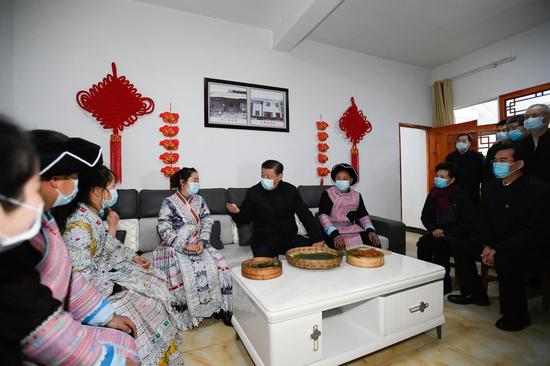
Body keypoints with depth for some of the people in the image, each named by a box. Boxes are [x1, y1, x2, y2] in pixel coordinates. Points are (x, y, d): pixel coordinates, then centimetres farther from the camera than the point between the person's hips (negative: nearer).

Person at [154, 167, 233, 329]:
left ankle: (219, 307, -3)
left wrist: (202, 241, -12)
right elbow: (164, 230, -11)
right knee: (184, 273, -29)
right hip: (176, 247, -4)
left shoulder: (199, 200, 9)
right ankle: (186, 314, -9)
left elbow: (207, 223, 5)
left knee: (218, 264, -16)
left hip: (198, 245, 4)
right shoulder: (169, 202, -6)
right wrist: (185, 246, -19)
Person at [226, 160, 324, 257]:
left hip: (289, 237, 3)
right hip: (263, 239, -2)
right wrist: (237, 212, -21)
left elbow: (305, 215, 2)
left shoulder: (290, 190, 1)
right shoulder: (253, 192, -3)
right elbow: (244, 218, 3)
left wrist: (317, 239, -7)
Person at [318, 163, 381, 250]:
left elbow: (363, 216, 13)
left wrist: (371, 230, -6)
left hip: (353, 229, 5)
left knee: (374, 243, -16)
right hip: (333, 230, -5)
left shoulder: (357, 195, 12)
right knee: (341, 247, -33)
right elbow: (323, 216, -14)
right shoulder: (327, 194, -4)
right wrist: (335, 234, -28)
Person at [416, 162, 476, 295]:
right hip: (437, 232, 5)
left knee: (440, 245, -30)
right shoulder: (433, 193, 6)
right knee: (422, 243, -24)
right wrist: (433, 230, -8)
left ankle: (444, 284, -10)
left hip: (457, 235, -4)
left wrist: (446, 233, -20)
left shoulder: (462, 196, -9)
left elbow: (467, 223, -11)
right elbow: (425, 216, 10)